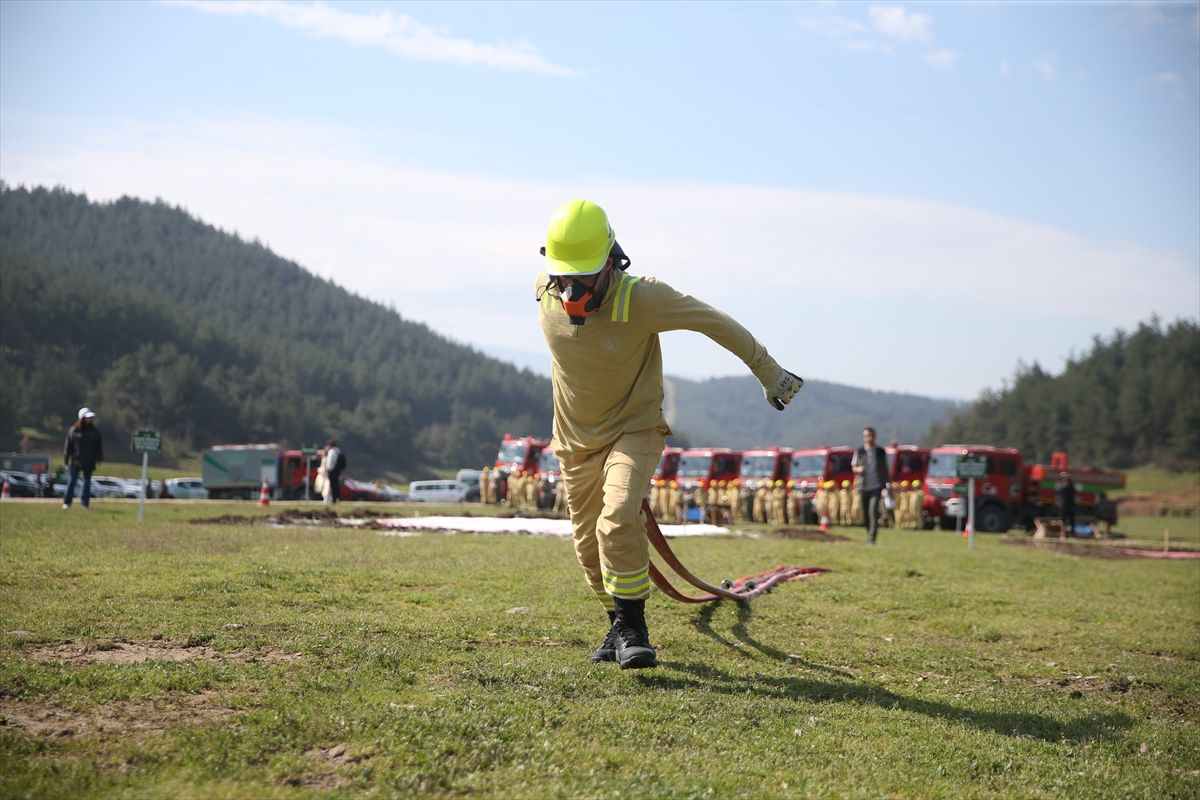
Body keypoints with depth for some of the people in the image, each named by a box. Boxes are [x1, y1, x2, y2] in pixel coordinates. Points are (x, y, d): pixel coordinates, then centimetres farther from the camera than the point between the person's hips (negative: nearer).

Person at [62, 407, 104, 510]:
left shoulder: (95, 431, 3)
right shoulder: (74, 430, -4)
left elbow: (99, 445, 9)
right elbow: (68, 445, 0)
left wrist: (99, 458, 5)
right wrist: (66, 460, -1)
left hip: (89, 462, 3)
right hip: (76, 460, -3)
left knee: (87, 481, 7)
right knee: (72, 480, -5)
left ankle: (85, 502, 14)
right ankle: (66, 502, -2)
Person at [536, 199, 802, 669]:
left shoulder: (641, 299, -27)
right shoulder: (544, 291, -14)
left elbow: (714, 322, -16)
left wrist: (768, 373, -8)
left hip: (633, 430, -5)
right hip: (577, 438, 5)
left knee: (619, 520, -27)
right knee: (589, 544, 10)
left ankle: (632, 629, -14)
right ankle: (620, 624, 32)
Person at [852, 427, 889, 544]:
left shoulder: (881, 451, 8)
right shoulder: (859, 452, 6)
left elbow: (885, 468, 17)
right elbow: (853, 466, 10)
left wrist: (887, 483, 14)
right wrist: (858, 469, -13)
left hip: (876, 485, -1)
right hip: (863, 486, 1)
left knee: (873, 511, -14)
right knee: (865, 513, 5)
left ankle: (872, 538, -16)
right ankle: (869, 534, 26)